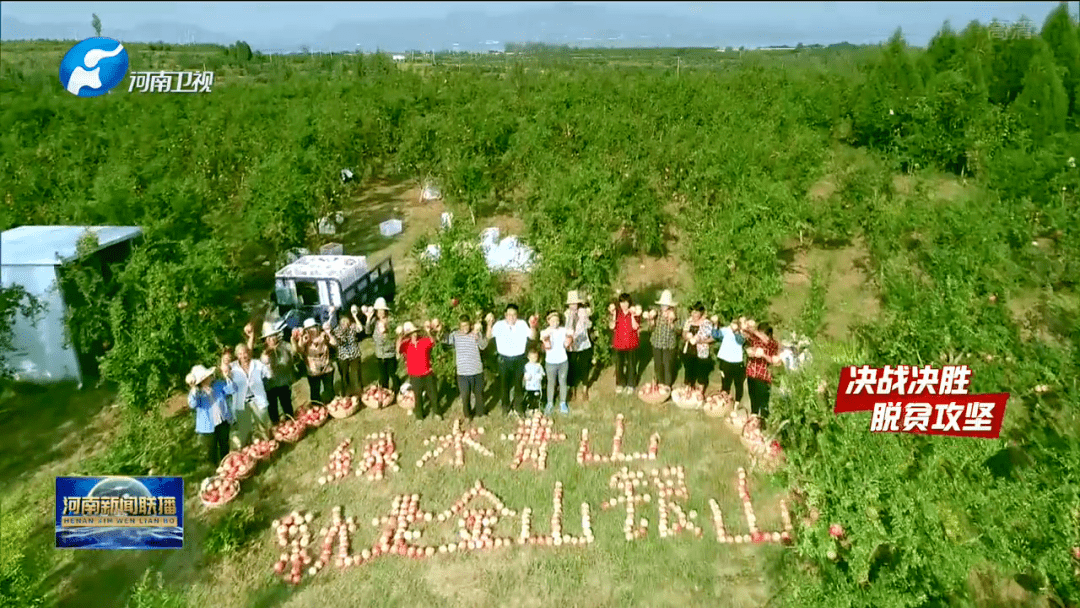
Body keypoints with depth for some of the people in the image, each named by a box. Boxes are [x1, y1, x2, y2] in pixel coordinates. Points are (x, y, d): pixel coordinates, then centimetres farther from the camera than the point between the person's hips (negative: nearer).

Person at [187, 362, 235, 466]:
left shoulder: (218, 385, 0)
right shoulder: (196, 393, -9)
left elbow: (232, 390, -11)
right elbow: (192, 404, -27)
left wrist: (226, 376, -23)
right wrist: (193, 389, -36)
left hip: (223, 422, 3)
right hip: (208, 426, -3)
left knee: (224, 446, 19)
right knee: (212, 450, 5)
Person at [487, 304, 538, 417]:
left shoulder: (522, 325, -5)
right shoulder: (499, 325, -5)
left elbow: (532, 337, -8)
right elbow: (489, 336, -12)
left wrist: (532, 327, -26)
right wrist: (489, 324, -26)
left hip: (519, 359, 0)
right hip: (504, 359, 0)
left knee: (519, 383, 11)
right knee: (504, 383, 12)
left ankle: (518, 407, 33)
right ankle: (505, 407, 33)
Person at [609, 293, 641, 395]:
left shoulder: (634, 312, -3)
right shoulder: (617, 312, 2)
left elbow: (635, 327, -14)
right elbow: (612, 326, -7)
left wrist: (632, 315, -20)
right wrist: (613, 315, -15)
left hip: (631, 343, -2)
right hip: (619, 343, 2)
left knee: (631, 364, 7)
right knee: (619, 364, 8)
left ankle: (631, 385, 22)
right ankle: (620, 384, 25)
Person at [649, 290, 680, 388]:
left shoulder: (673, 315, -9)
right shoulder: (657, 313, 1)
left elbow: (678, 331, -13)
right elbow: (652, 327, 6)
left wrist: (671, 321, -27)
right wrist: (652, 318, -11)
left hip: (669, 345, -3)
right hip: (657, 343, 4)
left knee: (668, 364, 2)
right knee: (658, 363, 12)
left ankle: (667, 384, 19)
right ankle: (660, 382, 31)